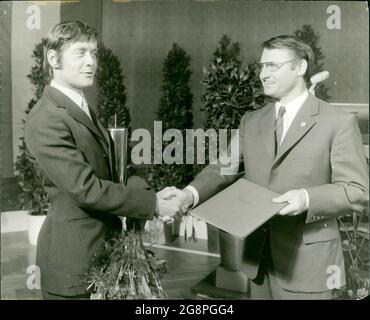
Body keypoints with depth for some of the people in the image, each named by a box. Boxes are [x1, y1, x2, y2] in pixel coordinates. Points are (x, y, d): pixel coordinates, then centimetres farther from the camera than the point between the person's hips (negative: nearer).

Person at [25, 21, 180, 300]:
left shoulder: (83, 109, 12)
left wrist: (149, 193, -6)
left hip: (103, 245, 9)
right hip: (73, 258, -8)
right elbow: (85, 188, -23)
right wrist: (153, 203, -19)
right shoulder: (46, 120, -19)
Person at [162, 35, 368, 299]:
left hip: (306, 262, -4)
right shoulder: (251, 121, 9)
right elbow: (223, 169, 2)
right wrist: (190, 194, -17)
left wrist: (308, 198, -26)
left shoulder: (339, 122, -6)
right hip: (258, 257, 4)